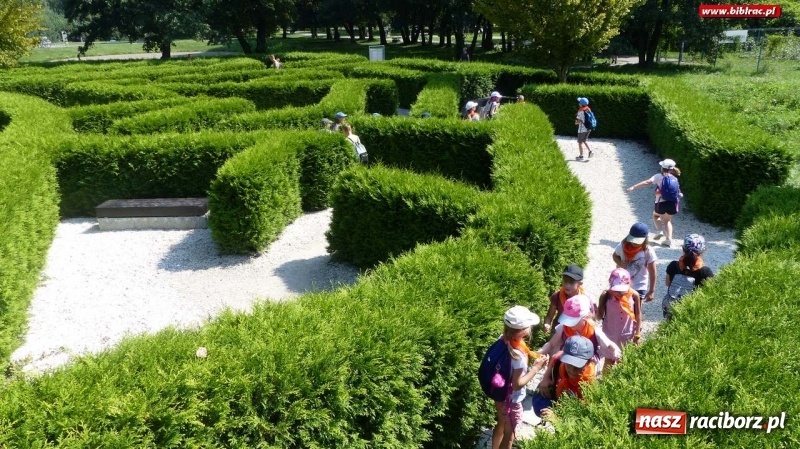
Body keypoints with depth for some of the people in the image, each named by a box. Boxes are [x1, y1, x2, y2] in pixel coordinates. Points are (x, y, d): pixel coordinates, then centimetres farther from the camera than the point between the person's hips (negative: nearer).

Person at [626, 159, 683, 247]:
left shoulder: (658, 176, -5)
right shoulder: (674, 178, 8)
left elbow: (647, 182, -17)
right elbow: (676, 190, 9)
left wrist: (633, 187, -21)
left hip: (661, 203, -3)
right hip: (673, 203, 4)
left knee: (656, 215, 28)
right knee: (667, 220, 25)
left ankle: (659, 230, 6)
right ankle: (669, 239, 13)